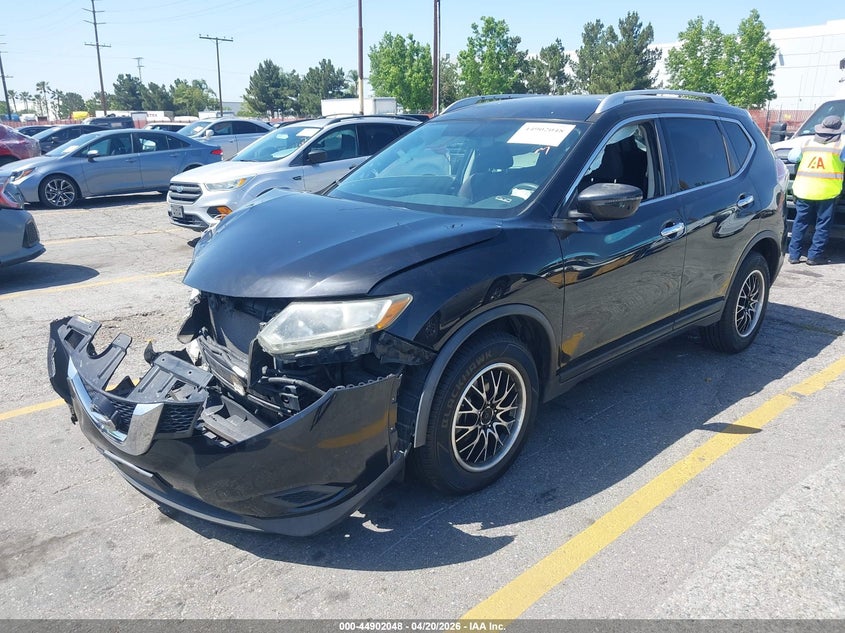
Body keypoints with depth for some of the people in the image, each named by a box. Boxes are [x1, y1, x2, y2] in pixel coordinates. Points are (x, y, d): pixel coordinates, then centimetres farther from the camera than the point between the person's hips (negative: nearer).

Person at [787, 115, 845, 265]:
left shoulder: (807, 143, 8)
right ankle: (814, 255, 5)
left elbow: (791, 157, 16)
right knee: (823, 225, 6)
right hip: (827, 191, -3)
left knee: (800, 222, 11)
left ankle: (794, 254, 9)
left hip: (804, 190, 3)